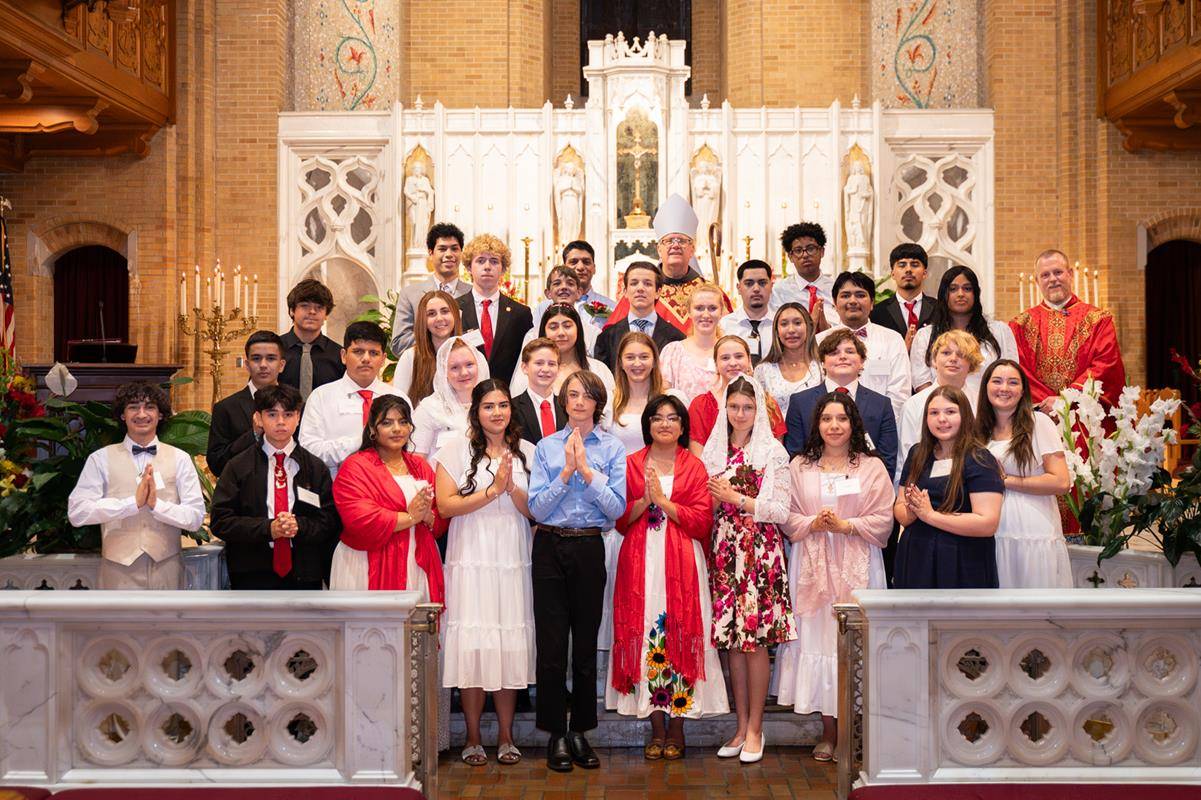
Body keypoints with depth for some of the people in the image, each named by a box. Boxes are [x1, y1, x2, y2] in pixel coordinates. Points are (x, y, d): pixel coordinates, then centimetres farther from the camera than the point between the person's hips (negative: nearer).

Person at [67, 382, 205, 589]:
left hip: (166, 570, 1)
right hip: (118, 571, -1)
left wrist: (156, 504, -17)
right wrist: (134, 502, -16)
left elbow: (196, 517, -3)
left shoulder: (180, 459, 3)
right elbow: (76, 512, -10)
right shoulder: (101, 459, 2)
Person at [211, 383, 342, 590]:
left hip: (303, 576, 1)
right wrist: (268, 528, -15)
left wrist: (299, 526, -16)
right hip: (251, 578, -1)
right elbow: (221, 520, -2)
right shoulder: (238, 467, 5)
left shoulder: (316, 468, 8)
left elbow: (330, 521, 4)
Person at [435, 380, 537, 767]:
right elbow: (446, 505, -7)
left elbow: (535, 509, 6)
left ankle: (506, 736, 11)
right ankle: (473, 738, 6)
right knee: (473, 644, -4)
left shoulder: (526, 452, 11)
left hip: (513, 561, 2)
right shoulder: (457, 450, 3)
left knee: (511, 645, 2)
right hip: (470, 560, -2)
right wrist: (492, 491, -12)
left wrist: (513, 489, -12)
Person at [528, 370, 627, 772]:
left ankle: (580, 732, 16)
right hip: (550, 547, 0)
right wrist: (566, 473, -11)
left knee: (586, 643, 5)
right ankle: (556, 735, 10)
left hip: (590, 548, 0)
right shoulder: (546, 447, 6)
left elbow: (617, 508, -5)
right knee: (551, 644, 0)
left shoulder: (612, 448, 5)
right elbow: (536, 507, -1)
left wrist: (587, 471, -12)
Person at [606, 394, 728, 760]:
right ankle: (656, 727, 6)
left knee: (680, 636, -4)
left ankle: (677, 727, 4)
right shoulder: (631, 464, 10)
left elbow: (702, 521, -2)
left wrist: (663, 501, -10)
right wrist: (644, 501, -10)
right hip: (640, 562, 1)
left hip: (681, 562, -1)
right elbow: (619, 519, 6)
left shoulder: (694, 467, 7)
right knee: (644, 637, -2)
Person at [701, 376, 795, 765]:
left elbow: (781, 512, -7)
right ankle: (742, 727, 13)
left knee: (755, 640, -4)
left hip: (760, 552, -4)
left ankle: (755, 729, 5)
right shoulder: (713, 451, 12)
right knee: (732, 641, 5)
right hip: (724, 551, 4)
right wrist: (713, 497, -1)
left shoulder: (773, 452, -2)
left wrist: (735, 497, -10)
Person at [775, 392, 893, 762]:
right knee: (816, 636, 0)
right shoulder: (800, 467, 10)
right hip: (812, 565, 2)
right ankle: (828, 731, 7)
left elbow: (884, 520, -1)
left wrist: (846, 525, -12)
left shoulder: (872, 467, 5)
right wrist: (812, 524, -11)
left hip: (856, 567, -2)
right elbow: (786, 516, 7)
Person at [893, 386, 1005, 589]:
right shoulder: (917, 455, 9)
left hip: (962, 566, -5)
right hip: (915, 562, 5)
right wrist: (912, 511, -12)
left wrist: (930, 515, -17)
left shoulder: (980, 461, -9)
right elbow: (899, 509, 12)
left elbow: (988, 524, -18)